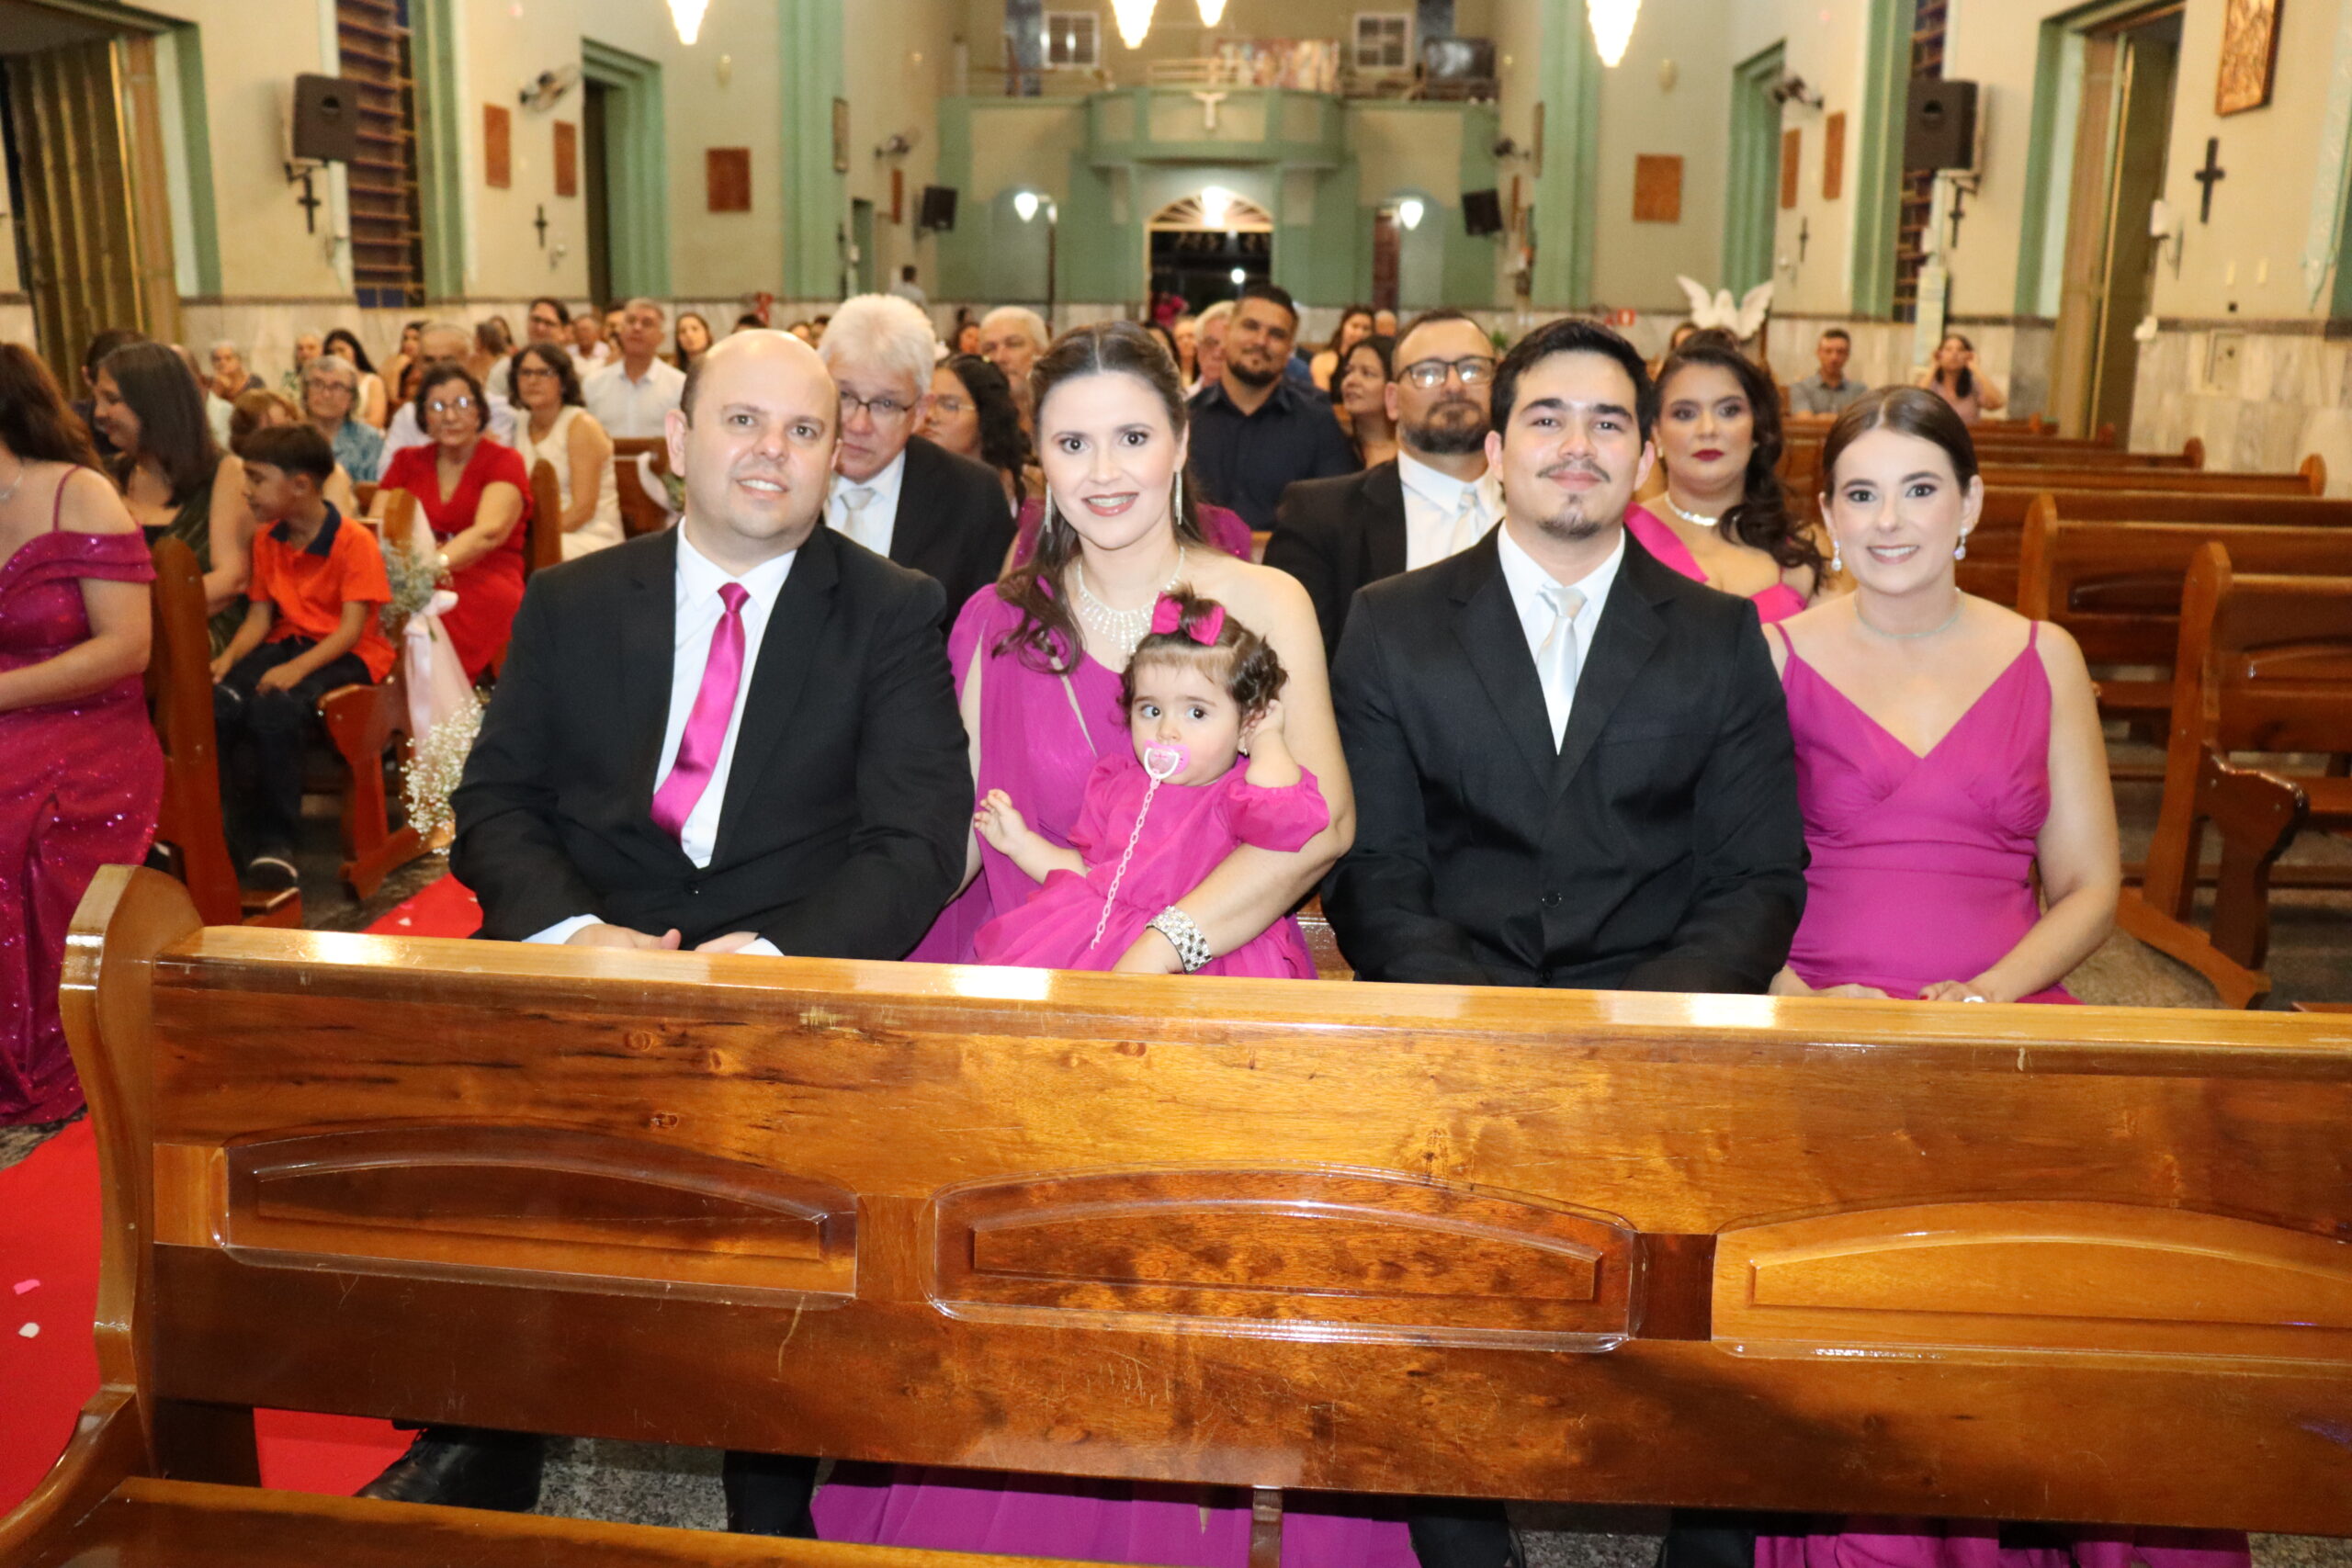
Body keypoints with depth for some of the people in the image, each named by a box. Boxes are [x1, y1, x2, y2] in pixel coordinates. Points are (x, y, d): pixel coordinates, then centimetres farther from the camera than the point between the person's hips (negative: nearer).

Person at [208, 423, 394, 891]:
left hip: (346, 654, -6)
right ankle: (248, 834, -12)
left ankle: (276, 841, -22)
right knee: (219, 703, -25)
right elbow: (260, 614, 10)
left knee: (276, 707, -36)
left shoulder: (354, 542, -10)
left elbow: (352, 627, -17)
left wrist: (297, 668, -30)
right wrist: (229, 657, -10)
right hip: (287, 642, 6)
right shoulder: (267, 539, 12)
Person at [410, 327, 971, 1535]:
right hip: (582, 954, 3)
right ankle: (474, 1448, 1)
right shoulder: (571, 604, 13)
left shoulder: (893, 615, 4)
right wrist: (570, 930, -13)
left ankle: (775, 1494, -8)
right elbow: (495, 800, 8)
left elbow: (917, 843, -5)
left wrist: (774, 956, -21)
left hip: (796, 967, -2)